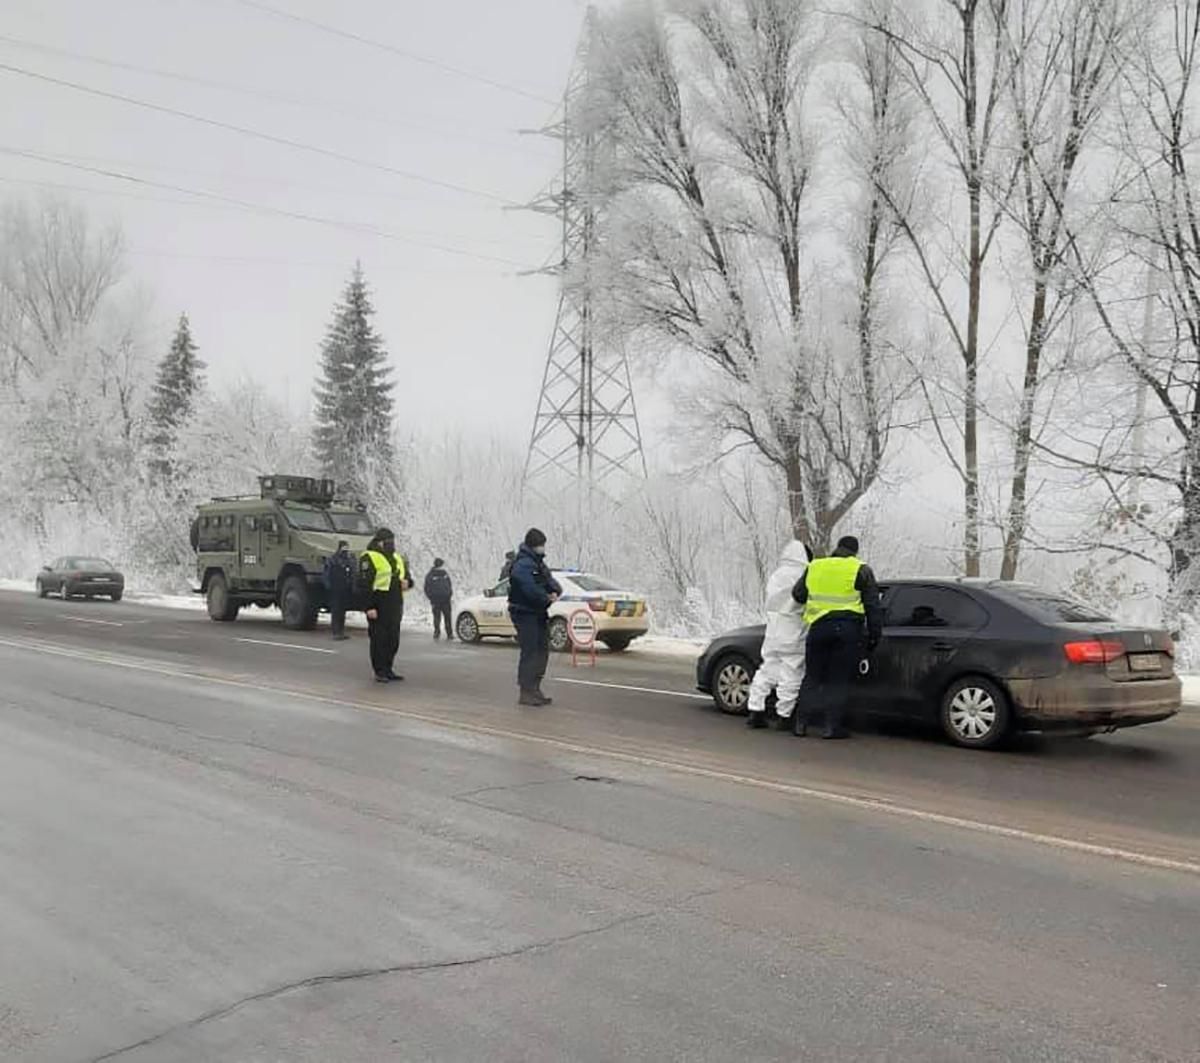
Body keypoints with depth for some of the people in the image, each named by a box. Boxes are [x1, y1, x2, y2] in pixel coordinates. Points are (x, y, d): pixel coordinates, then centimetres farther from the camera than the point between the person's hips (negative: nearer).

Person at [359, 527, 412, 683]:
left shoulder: (398, 558, 18)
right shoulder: (369, 558, -6)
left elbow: (406, 576, 28)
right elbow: (365, 585, -12)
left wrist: (407, 583, 2)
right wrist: (369, 607, -19)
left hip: (395, 606, 7)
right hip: (378, 607, -7)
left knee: (393, 640, 10)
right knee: (379, 639, -3)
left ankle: (388, 669, 20)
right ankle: (379, 672, 4)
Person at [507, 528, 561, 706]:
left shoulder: (538, 563, 16)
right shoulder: (523, 565, -16)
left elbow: (550, 581, 13)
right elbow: (531, 590, -26)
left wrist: (555, 591, -8)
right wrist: (547, 598, -12)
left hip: (539, 614, 10)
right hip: (525, 613, -10)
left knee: (542, 651, 13)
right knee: (530, 652, -10)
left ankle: (535, 690, 22)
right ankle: (526, 693, -6)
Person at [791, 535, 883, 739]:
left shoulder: (814, 567, 12)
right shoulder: (861, 571, 2)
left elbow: (797, 595, 20)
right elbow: (873, 607, 0)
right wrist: (874, 635, 5)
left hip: (818, 627, 3)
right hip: (847, 629, -3)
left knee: (812, 678, 11)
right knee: (839, 681, 2)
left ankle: (801, 723, 9)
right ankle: (832, 726, -1)